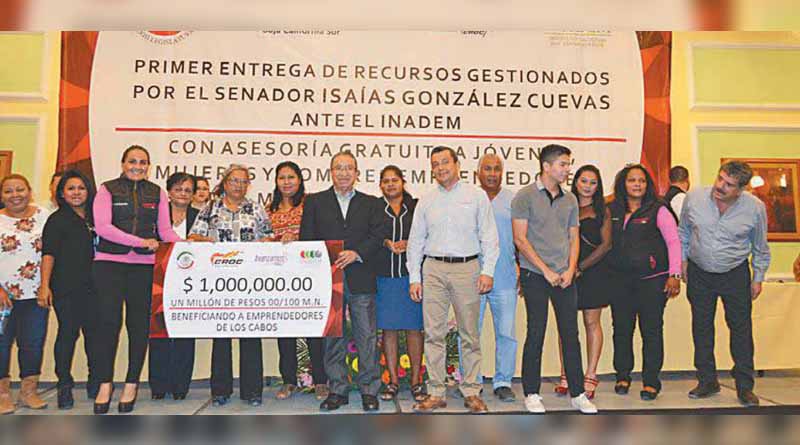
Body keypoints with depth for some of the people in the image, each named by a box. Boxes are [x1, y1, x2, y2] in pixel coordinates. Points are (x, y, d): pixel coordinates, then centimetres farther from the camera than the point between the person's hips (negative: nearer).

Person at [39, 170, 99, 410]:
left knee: (94, 332, 3)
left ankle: (95, 382, 17)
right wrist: (44, 286, -13)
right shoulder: (57, 220, 2)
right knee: (68, 332, -1)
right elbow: (48, 254, -4)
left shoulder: (95, 218, 13)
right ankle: (64, 385, 11)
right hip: (65, 288, -3)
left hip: (92, 286, 3)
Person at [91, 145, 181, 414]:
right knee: (108, 321, -3)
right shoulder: (107, 189, 6)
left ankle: (132, 384, 17)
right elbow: (102, 226, -7)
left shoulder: (157, 193, 12)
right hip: (109, 263, -1)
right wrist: (140, 241, -15)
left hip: (145, 266, 2)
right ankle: (105, 384, 12)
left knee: (139, 324, 4)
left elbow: (165, 231, 8)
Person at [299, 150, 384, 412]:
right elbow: (306, 238, 4)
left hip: (361, 279, 0)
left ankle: (369, 390, 12)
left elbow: (376, 237, 3)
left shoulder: (370, 203, 13)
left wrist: (356, 253, -13)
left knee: (366, 336, 1)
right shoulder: (315, 202, 11)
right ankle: (338, 390, 18)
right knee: (332, 337, 7)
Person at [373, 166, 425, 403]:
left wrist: (408, 244, -13)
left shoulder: (416, 206, 7)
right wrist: (386, 243, -13)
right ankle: (393, 380, 17)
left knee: (414, 328, 3)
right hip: (384, 276, 1)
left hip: (411, 275, -1)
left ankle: (416, 380, 15)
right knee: (388, 328, 5)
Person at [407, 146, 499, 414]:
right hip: (433, 269, 2)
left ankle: (471, 392, 14)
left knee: (469, 334, 3)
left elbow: (489, 236, 3)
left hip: (467, 268, -2)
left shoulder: (477, 196, 7)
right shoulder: (426, 202, 13)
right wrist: (414, 278, 6)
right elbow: (415, 241, 13)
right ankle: (436, 393, 10)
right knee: (434, 333, 1)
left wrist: (487, 270, -7)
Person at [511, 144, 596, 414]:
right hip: (535, 276, -4)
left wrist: (570, 270, -2)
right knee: (536, 334, 1)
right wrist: (546, 270, -11)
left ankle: (577, 394, 16)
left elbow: (574, 238, 14)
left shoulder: (570, 200, 12)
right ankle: (531, 394, 14)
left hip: (565, 277, 5)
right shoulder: (525, 196, -4)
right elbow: (520, 239, -9)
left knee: (570, 334, 6)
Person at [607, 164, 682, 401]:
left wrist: (674, 275, -9)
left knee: (651, 331, 0)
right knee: (621, 329, 8)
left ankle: (651, 381, 12)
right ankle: (623, 376, 23)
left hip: (652, 280, -3)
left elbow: (674, 242, -3)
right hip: (620, 281, 3)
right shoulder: (612, 211, 7)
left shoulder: (658, 210, -1)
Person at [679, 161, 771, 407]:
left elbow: (760, 247, 2)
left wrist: (758, 278, 4)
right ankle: (707, 381, 19)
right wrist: (683, 259, 6)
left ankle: (745, 386, 15)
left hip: (735, 274, -1)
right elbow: (683, 232, 6)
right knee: (701, 327, 6)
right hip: (699, 273, 1)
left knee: (741, 328, 2)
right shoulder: (694, 198, -11)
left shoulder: (755, 207, -12)